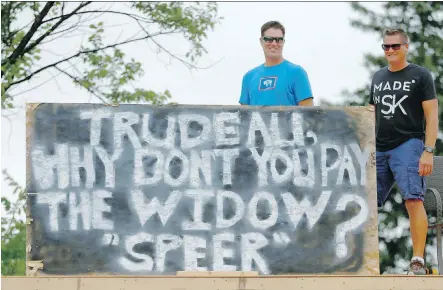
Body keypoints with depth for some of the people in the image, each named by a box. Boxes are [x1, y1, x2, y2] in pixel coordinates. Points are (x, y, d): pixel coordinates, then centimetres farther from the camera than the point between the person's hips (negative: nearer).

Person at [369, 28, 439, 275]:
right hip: (379, 149, 6)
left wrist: (428, 151, -13)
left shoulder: (420, 76, 2)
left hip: (408, 145, -6)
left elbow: (432, 116, -4)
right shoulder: (378, 78, 18)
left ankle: (418, 261, -17)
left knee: (413, 199, -17)